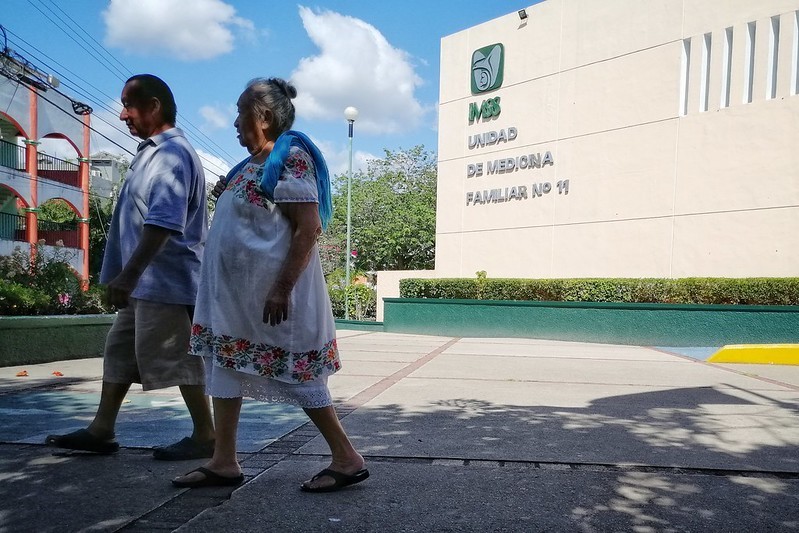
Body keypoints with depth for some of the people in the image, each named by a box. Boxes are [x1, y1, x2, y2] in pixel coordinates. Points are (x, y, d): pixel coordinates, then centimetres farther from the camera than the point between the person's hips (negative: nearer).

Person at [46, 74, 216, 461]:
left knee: (174, 356, -4)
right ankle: (101, 430, 27)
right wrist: (128, 275, 20)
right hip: (147, 280, 10)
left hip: (165, 278, -10)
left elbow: (164, 223, -27)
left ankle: (205, 436, 7)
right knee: (120, 351, 15)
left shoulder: (171, 153, -15)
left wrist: (129, 274, -29)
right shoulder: (152, 152, 17)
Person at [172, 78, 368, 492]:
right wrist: (224, 194, 13)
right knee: (224, 364, 10)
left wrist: (282, 288, -26)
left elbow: (308, 229, -22)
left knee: (295, 372, -4)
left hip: (272, 290, -10)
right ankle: (224, 463, 20)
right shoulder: (253, 165, 15)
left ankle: (347, 459, 9)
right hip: (237, 293, 10)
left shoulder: (289, 159, -13)